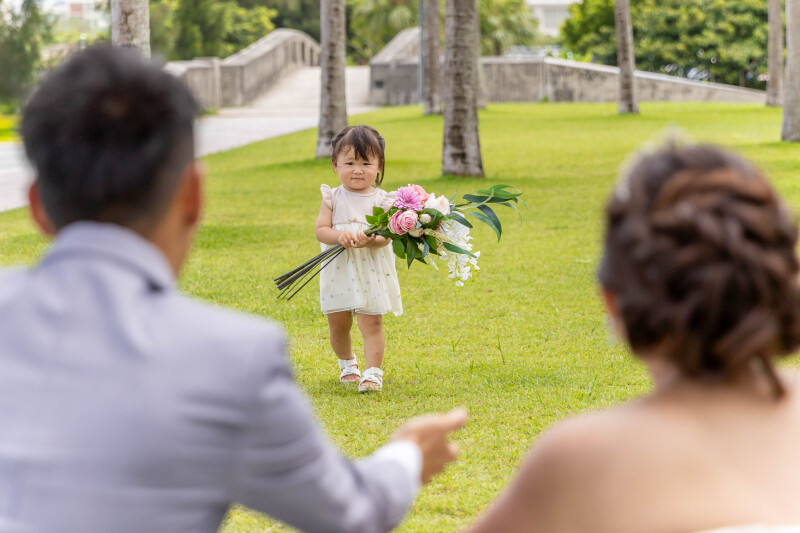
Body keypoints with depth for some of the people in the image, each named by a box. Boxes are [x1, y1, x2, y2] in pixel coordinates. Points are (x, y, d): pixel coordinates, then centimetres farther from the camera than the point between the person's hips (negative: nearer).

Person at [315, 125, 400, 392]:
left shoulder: (382, 200, -2)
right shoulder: (333, 198, 3)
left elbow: (385, 235, -11)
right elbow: (320, 229, -5)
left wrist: (370, 240, -33)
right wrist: (339, 236, -25)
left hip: (372, 271, -2)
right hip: (339, 270, 2)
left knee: (372, 322, -9)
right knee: (337, 325, 11)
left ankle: (372, 372, -3)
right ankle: (347, 363, 37)